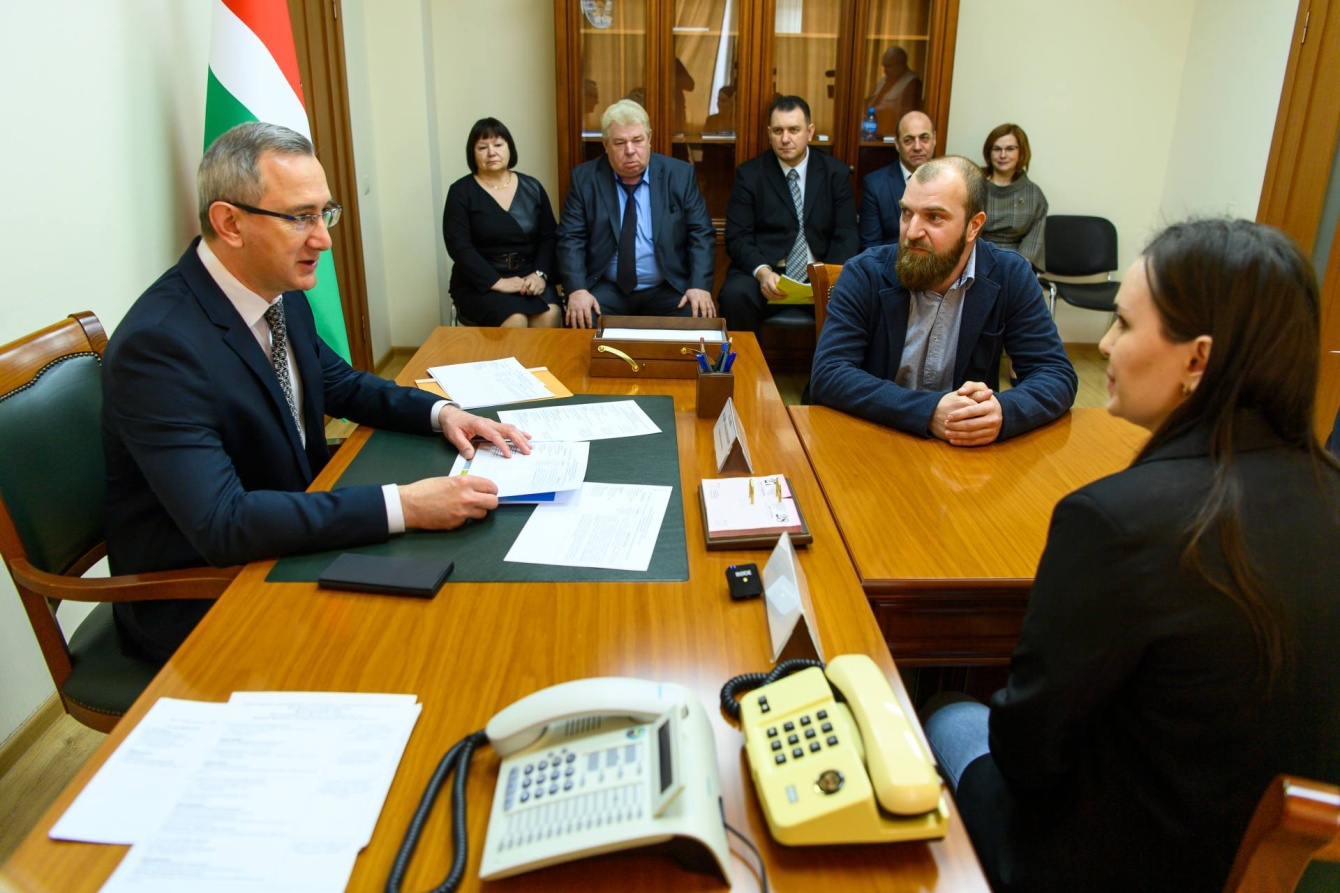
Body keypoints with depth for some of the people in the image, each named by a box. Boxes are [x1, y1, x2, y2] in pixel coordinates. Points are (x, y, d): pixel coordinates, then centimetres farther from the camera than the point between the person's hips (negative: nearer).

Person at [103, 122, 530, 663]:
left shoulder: (281, 292, -3)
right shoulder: (158, 343, -26)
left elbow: (340, 384, 15)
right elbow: (221, 524, -33)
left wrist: (439, 413, -4)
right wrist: (402, 506, -38)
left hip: (287, 548, 7)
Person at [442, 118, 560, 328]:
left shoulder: (532, 187, 10)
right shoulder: (461, 192, 0)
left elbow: (549, 237, 6)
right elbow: (459, 247, -9)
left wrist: (540, 274, -13)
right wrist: (497, 282, -19)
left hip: (529, 276, 3)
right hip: (480, 282, -3)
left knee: (550, 314, -28)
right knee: (515, 321, -31)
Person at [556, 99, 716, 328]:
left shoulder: (680, 175, 1)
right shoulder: (584, 178, 1)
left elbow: (701, 234, 0)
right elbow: (571, 239, -3)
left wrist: (699, 285, -16)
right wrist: (577, 289, -19)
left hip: (667, 289, 1)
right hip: (606, 289, 0)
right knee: (581, 320, -29)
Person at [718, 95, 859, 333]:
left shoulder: (836, 173, 9)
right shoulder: (749, 174, 5)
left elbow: (846, 235, 4)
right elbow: (737, 238, -1)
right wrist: (762, 272, -21)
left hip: (819, 276, 1)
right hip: (763, 274, -1)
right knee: (735, 294, -33)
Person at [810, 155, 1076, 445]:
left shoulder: (1011, 277, -3)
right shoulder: (864, 275, -8)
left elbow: (1058, 375, -4)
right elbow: (827, 377, -17)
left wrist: (1003, 412, -26)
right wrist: (928, 410, -29)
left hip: (967, 453, 2)